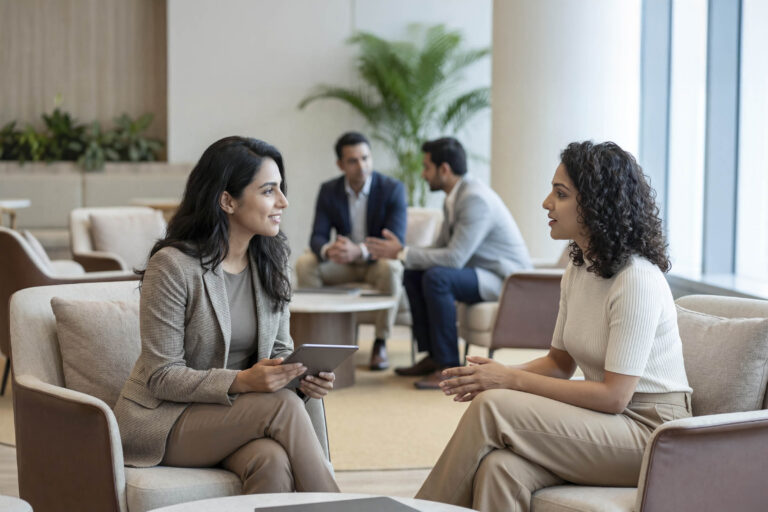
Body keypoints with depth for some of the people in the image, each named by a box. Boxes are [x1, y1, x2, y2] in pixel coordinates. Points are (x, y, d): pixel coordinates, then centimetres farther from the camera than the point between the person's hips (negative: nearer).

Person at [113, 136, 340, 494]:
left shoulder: (270, 260, 5)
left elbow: (279, 349, 12)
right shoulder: (172, 265, -15)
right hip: (162, 419, -4)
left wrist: (303, 376, -12)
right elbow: (163, 377, -16)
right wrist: (242, 382, -30)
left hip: (238, 416, 5)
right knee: (282, 405, -29)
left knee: (273, 462, -32)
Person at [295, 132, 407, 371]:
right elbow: (317, 237, -8)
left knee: (391, 268, -37)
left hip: (377, 262, -3)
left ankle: (380, 344, -25)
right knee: (304, 264, -22)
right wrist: (328, 250, -36)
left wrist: (360, 251, -42)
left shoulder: (392, 189, -14)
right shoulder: (329, 190, -4)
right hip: (343, 263, 3)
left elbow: (396, 242, -23)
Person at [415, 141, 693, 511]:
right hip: (604, 423, 7)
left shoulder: (637, 280, -18)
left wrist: (512, 380, -17)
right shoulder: (578, 269, 10)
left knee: (492, 407, -23)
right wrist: (497, 374, -5)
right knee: (500, 469, -25)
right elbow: (560, 362, 15)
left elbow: (614, 395, -20)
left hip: (649, 428, -7)